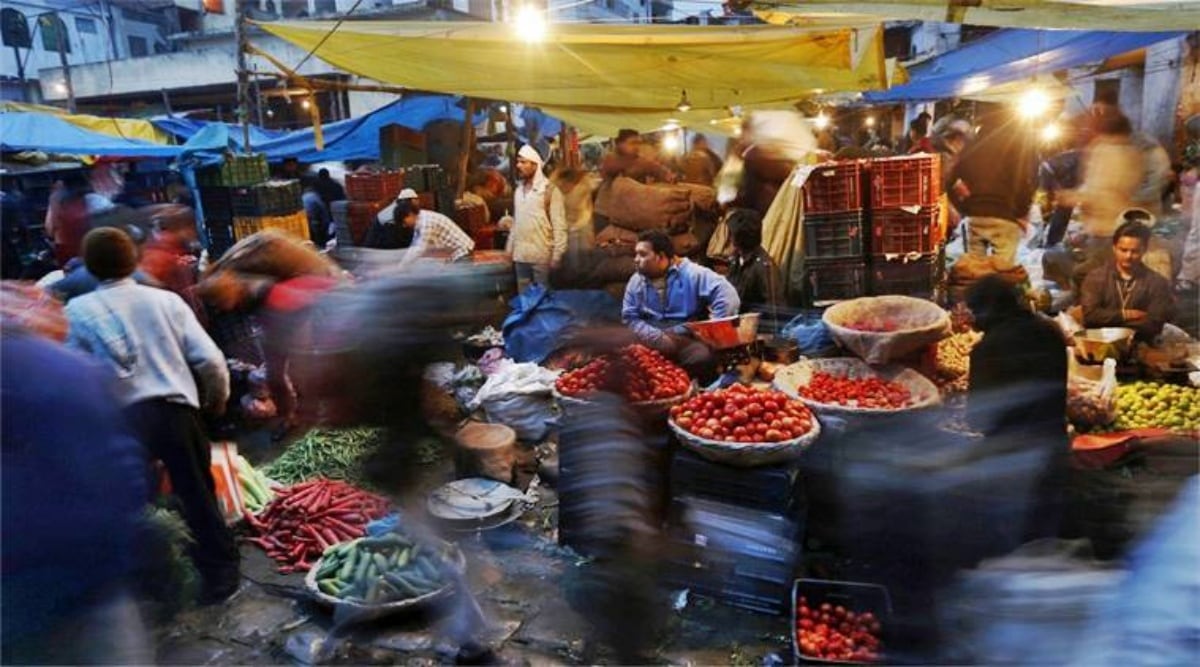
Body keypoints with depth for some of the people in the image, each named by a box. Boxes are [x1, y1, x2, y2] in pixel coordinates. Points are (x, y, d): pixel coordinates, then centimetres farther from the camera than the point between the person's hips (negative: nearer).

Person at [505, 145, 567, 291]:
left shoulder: (550, 190, -8)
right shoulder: (518, 190, 12)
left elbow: (559, 225, -11)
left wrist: (557, 254, -15)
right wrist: (509, 248, 13)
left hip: (541, 255, -6)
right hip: (520, 254, 6)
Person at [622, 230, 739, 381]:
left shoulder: (693, 274, -4)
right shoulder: (635, 281, 10)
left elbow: (728, 296, -13)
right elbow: (630, 318, 4)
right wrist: (658, 338, -13)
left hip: (688, 340, -2)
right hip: (653, 343, 2)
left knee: (702, 357, -35)